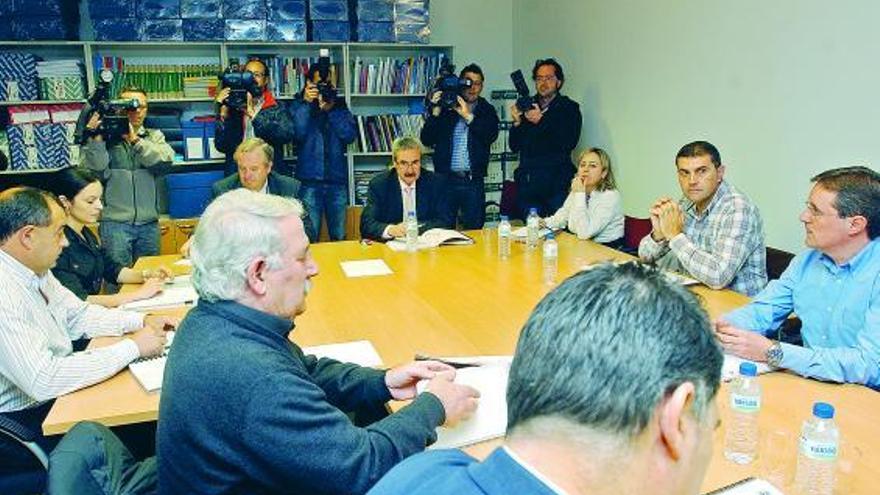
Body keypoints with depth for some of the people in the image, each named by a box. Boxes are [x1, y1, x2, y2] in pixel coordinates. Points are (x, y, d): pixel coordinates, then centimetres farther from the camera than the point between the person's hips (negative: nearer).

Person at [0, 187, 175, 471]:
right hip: (24, 422, -8)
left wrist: (142, 321, -1)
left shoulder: (34, 271, 1)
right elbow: (44, 381, -32)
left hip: (53, 392, 8)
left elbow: (78, 315, 14)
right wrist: (133, 347, -25)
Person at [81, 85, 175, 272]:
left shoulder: (154, 136, 11)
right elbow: (97, 173, -7)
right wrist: (96, 141, -19)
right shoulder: (105, 136, 3)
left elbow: (165, 160, -9)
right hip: (115, 222, -2)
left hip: (149, 223, 3)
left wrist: (134, 139, -19)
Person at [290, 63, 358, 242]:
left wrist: (331, 109, -9)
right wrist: (306, 102, -12)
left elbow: (350, 136, -3)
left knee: (339, 237, 7)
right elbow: (298, 133, -11)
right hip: (310, 180, -2)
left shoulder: (339, 105, 11)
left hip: (337, 179, 2)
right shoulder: (299, 105, 7)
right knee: (309, 237, -2)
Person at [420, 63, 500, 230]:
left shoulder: (487, 110, 8)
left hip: (473, 180, 1)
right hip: (446, 178, 0)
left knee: (475, 230, 3)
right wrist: (435, 113, -11)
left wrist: (468, 116, -16)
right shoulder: (445, 107, 6)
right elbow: (426, 140, 0)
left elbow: (491, 136, -9)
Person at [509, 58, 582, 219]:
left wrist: (541, 121, -13)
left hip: (556, 183, -3)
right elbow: (514, 147, 11)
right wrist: (517, 123, -6)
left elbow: (568, 144, -10)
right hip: (527, 184, 3)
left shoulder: (569, 108, 5)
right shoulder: (527, 106, 13)